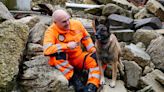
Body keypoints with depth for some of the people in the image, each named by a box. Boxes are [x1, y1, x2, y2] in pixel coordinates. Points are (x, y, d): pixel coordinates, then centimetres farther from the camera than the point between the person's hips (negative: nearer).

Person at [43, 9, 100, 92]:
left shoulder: (77, 24, -5)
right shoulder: (51, 31, -19)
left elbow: (86, 38, 11)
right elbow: (47, 49, -34)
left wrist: (94, 51, -2)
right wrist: (67, 46, -32)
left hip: (78, 56, 4)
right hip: (62, 61, -3)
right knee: (58, 53, -36)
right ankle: (74, 80, -30)